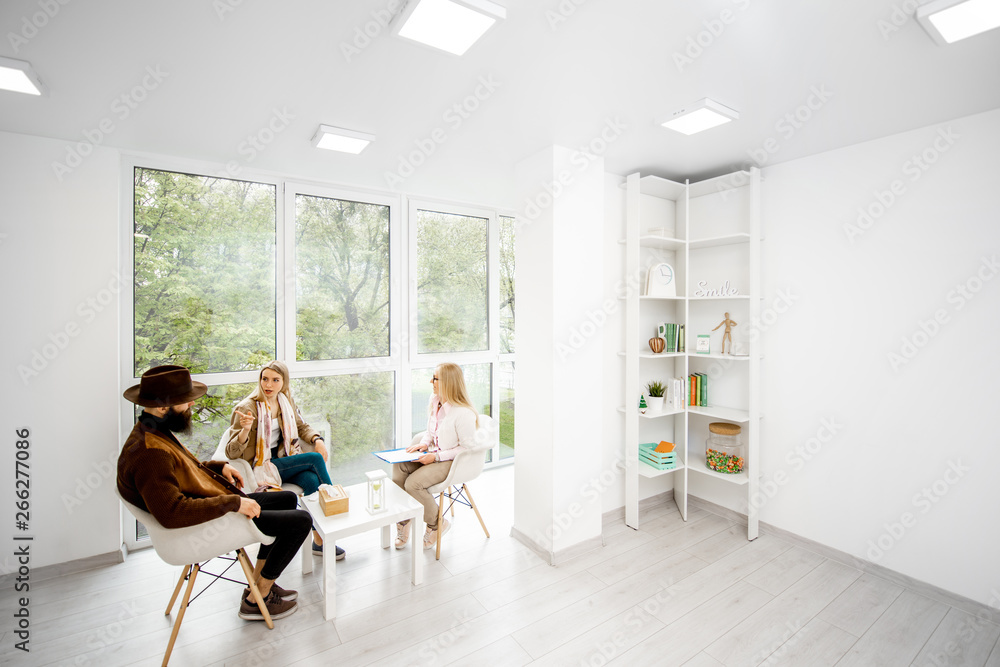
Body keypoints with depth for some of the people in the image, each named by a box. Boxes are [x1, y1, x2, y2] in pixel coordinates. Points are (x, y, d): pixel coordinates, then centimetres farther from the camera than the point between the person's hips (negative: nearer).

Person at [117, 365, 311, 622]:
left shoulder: (153, 431, 5)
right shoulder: (149, 453, -29)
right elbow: (172, 513, -37)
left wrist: (218, 466, 8)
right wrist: (233, 502, -31)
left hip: (223, 505, 11)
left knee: (288, 499, 20)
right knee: (300, 520, -12)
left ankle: (260, 585, 25)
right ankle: (256, 600, 9)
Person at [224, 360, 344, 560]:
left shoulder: (286, 401, 3)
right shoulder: (246, 408, -14)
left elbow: (301, 426, 17)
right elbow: (231, 452, -14)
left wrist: (317, 439, -4)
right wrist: (245, 430, -34)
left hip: (286, 459, 5)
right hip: (261, 467, -5)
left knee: (312, 481, -26)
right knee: (315, 458, -24)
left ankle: (319, 540, -14)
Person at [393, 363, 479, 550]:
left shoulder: (464, 413, -25)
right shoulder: (434, 401, 2)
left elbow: (467, 448, -19)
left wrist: (436, 457, -21)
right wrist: (424, 444, -5)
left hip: (453, 462, -8)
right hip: (434, 454, 8)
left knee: (413, 483, -23)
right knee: (398, 466, -15)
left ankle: (437, 523, 5)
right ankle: (403, 521, 1)